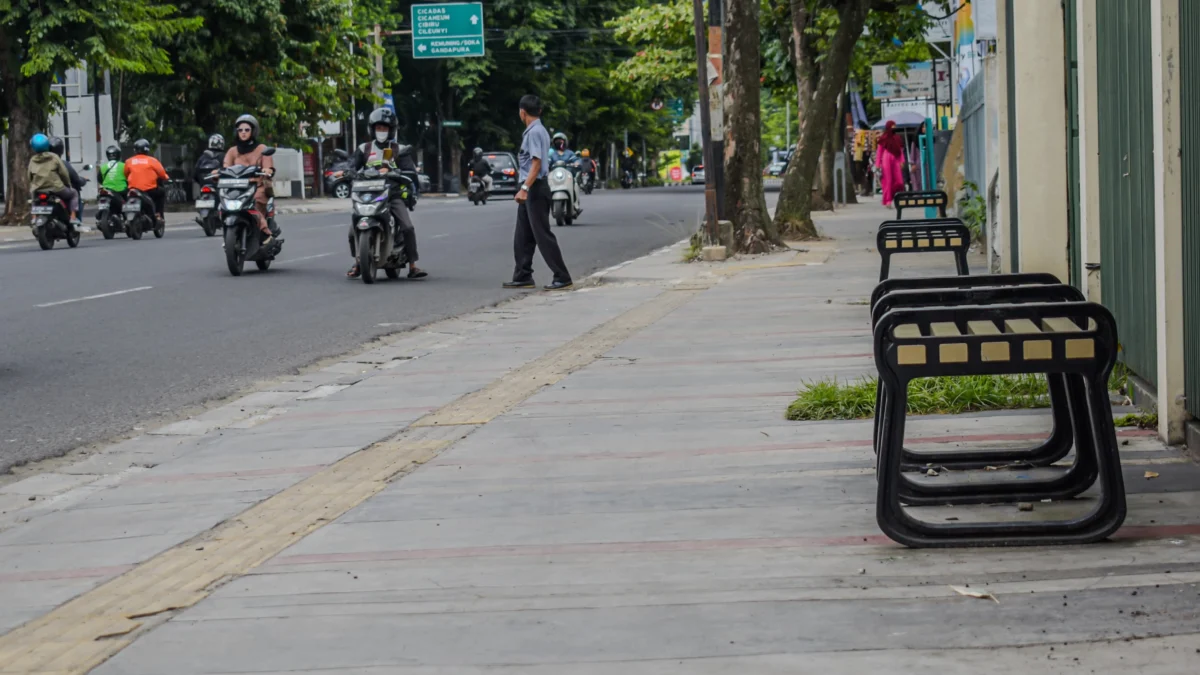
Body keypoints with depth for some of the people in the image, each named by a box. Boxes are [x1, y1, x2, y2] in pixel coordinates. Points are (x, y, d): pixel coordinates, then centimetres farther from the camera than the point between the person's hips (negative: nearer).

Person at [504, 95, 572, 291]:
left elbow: (536, 163, -23)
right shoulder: (533, 131, 15)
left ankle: (562, 278, -7)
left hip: (534, 189, -10)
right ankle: (523, 276, 15)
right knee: (523, 236, 11)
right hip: (529, 189, 10)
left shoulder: (535, 132, -15)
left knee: (542, 235, -9)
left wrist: (524, 188, -29)